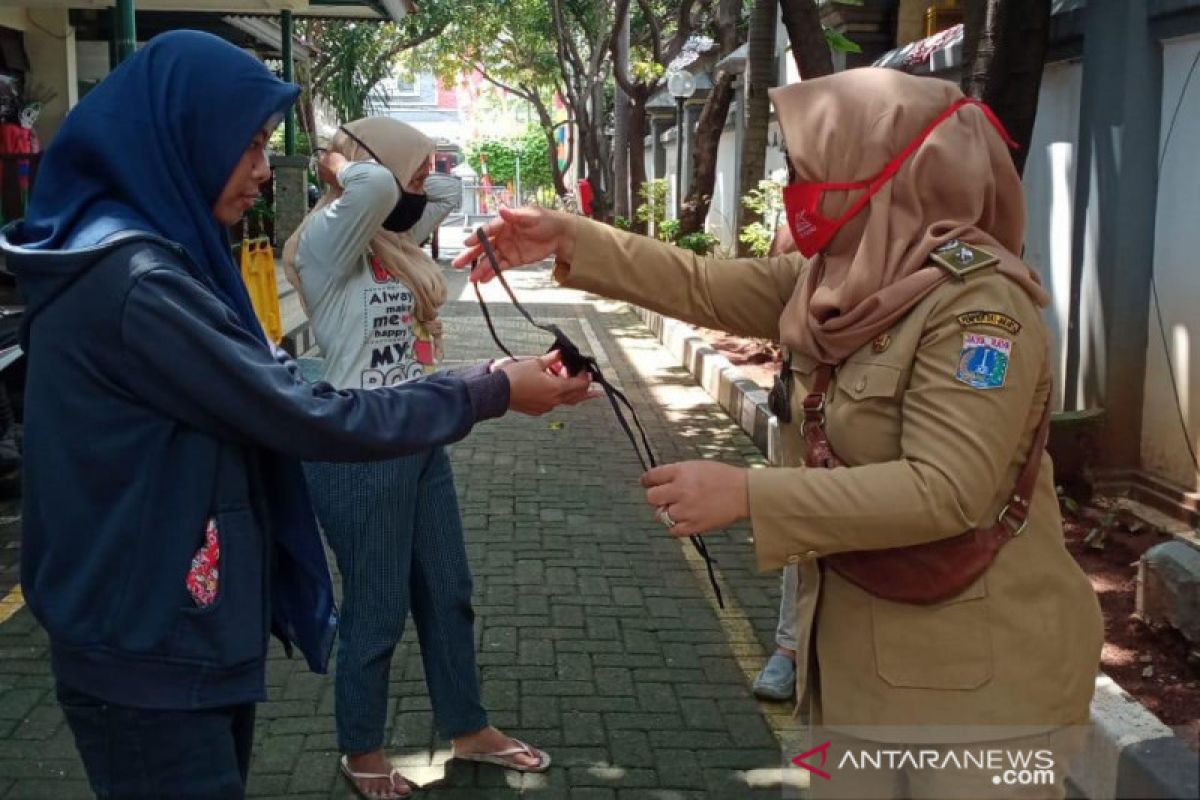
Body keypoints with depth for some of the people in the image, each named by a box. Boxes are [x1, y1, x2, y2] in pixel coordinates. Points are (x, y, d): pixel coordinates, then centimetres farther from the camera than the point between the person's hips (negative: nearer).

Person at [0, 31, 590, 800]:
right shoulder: (132, 281, -23)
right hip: (151, 660, -10)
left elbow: (262, 394, 13)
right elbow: (306, 417, -22)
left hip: (181, 634, 10)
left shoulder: (143, 257, 9)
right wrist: (490, 391, -13)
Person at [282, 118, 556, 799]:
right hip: (359, 452, -8)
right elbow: (374, 187, -33)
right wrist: (339, 166, -15)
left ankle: (469, 729, 36)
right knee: (378, 608, 6)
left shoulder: (392, 244, 10)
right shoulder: (326, 241, -15)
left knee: (448, 592, 18)